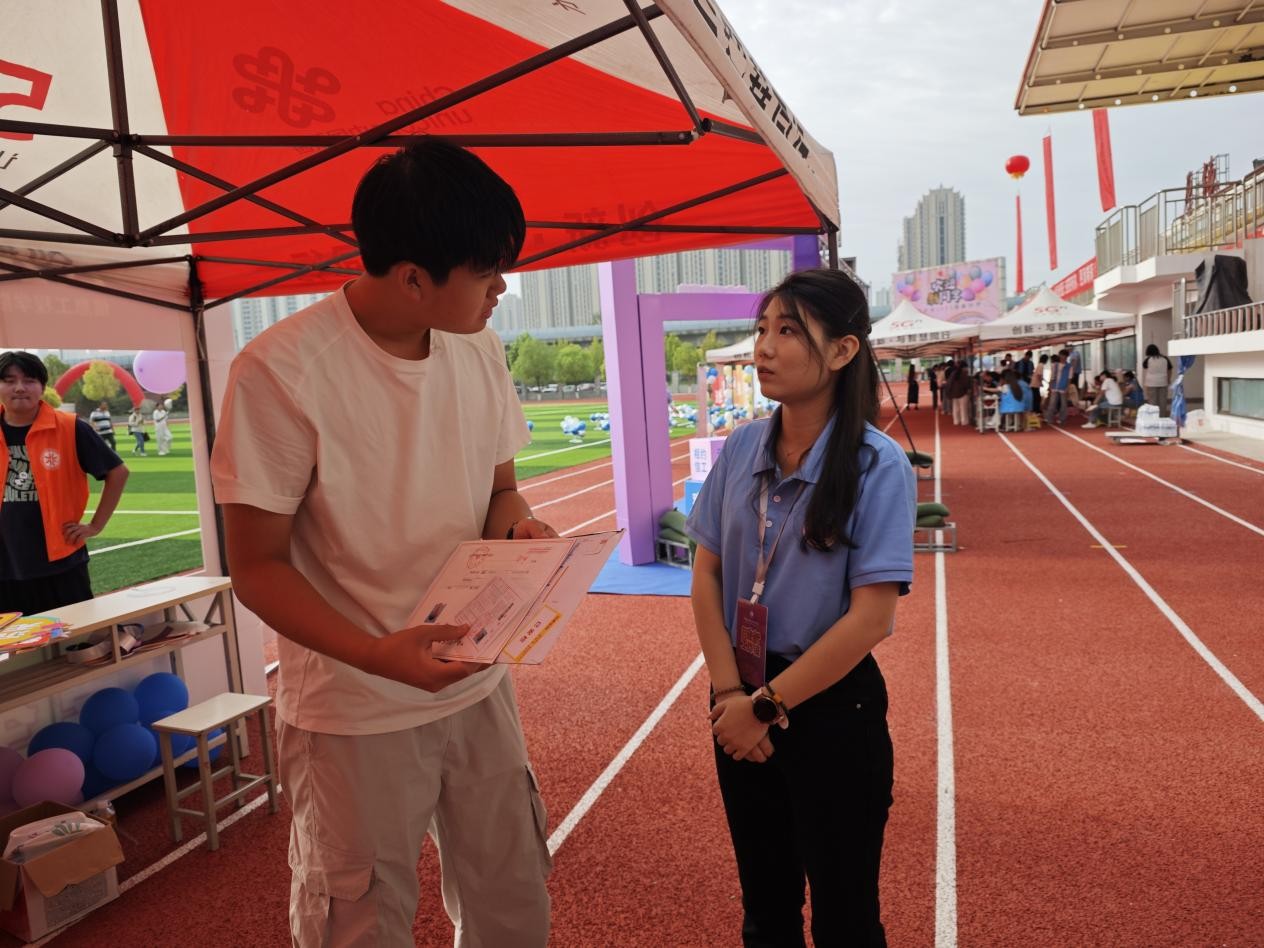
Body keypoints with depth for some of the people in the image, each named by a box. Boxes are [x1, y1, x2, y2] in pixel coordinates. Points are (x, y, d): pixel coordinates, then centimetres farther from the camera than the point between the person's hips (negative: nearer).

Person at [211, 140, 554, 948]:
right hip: (354, 715, -5)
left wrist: (521, 527, -11)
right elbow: (257, 567, -13)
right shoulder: (281, 371, -19)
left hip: (478, 687, 5)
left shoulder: (481, 350, -1)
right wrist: (375, 654, -28)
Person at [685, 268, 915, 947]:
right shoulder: (741, 449, -2)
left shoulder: (877, 465, -17)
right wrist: (728, 690, -9)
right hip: (744, 702, 4)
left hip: (830, 709, -4)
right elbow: (706, 573, 1)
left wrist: (767, 704, -14)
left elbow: (872, 616, -19)